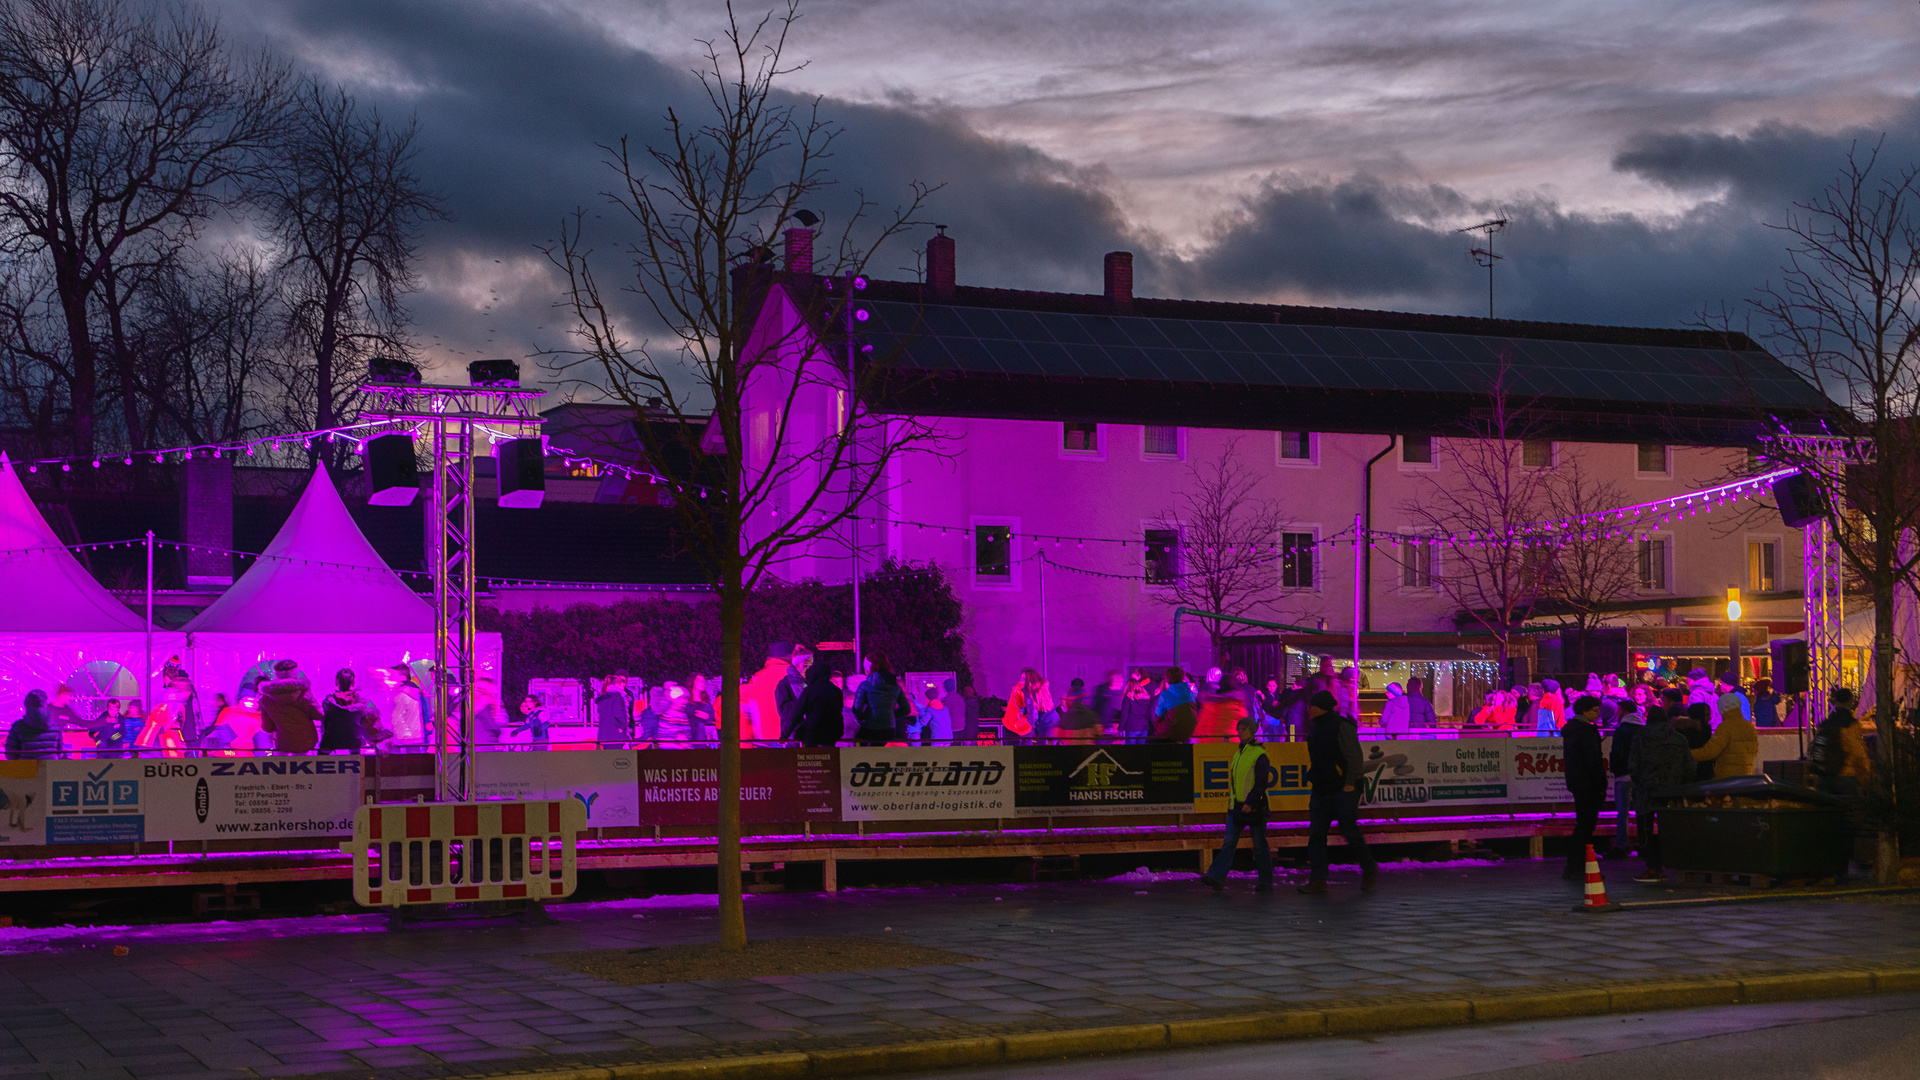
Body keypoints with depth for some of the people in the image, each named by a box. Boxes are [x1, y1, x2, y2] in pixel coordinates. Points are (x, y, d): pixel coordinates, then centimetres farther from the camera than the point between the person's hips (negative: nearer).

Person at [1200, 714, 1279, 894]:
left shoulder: (1259, 754, -10)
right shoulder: (1238, 753, 13)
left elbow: (1261, 782, -16)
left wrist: (1250, 802, -24)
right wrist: (1232, 800, 21)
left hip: (1254, 807, -7)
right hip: (1237, 805, 7)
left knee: (1259, 845, 2)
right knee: (1229, 842, -3)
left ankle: (1266, 882, 12)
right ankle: (1217, 878, -11)